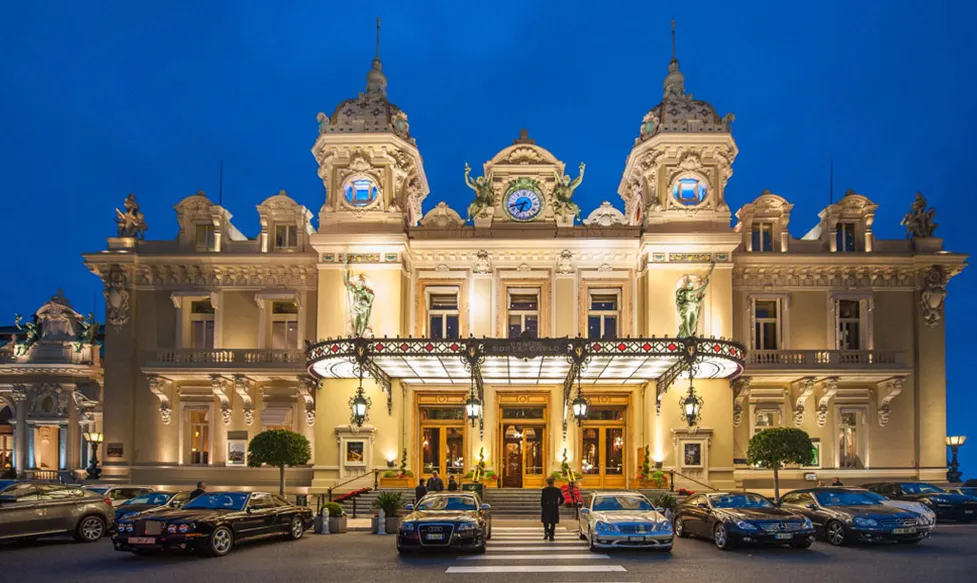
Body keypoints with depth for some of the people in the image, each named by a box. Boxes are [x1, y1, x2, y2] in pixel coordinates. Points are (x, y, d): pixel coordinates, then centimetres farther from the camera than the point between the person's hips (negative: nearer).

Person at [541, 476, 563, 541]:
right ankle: (551, 536, 6)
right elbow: (562, 498, -3)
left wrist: (542, 505, 4)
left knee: (545, 522, 12)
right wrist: (558, 504, 11)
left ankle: (546, 532, -11)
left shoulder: (544, 490, -7)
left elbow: (542, 499, -10)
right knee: (553, 523, 9)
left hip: (546, 508, -1)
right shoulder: (557, 490, -1)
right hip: (554, 508, 1)